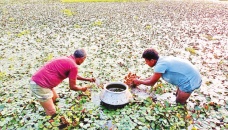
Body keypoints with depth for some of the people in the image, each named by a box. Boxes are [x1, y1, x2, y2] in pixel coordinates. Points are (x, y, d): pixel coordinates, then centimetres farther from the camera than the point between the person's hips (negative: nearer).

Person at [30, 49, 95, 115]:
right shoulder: (74, 66, -16)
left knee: (56, 99, 27)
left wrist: (87, 79, 35)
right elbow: (72, 87, -6)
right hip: (40, 86, -10)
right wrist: (82, 89, 13)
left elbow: (73, 76, 31)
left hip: (38, 80, 10)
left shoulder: (67, 59, 13)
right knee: (52, 113, -1)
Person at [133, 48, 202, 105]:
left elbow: (152, 82, -10)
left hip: (190, 81, -9)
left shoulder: (160, 65, -24)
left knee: (179, 103, 8)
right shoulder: (162, 59, 4)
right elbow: (154, 77, 18)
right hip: (193, 76, 9)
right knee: (178, 95, 26)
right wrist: (140, 81, 19)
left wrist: (139, 81, 5)